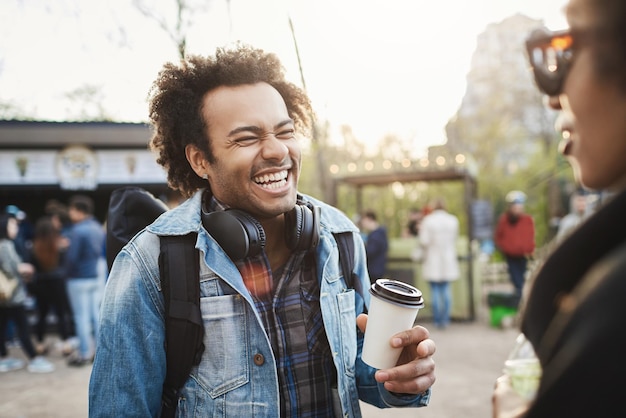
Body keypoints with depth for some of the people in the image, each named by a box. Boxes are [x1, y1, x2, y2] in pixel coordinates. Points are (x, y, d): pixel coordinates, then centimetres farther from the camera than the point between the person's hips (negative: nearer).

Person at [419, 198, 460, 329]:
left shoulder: (428, 220, -10)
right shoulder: (453, 220, 0)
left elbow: (424, 242, -13)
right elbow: (455, 239, 10)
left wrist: (421, 231, 5)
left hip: (432, 261, -3)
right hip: (448, 261, 3)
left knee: (435, 290, 2)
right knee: (446, 289, 11)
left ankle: (438, 320, 5)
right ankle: (445, 319, 11)